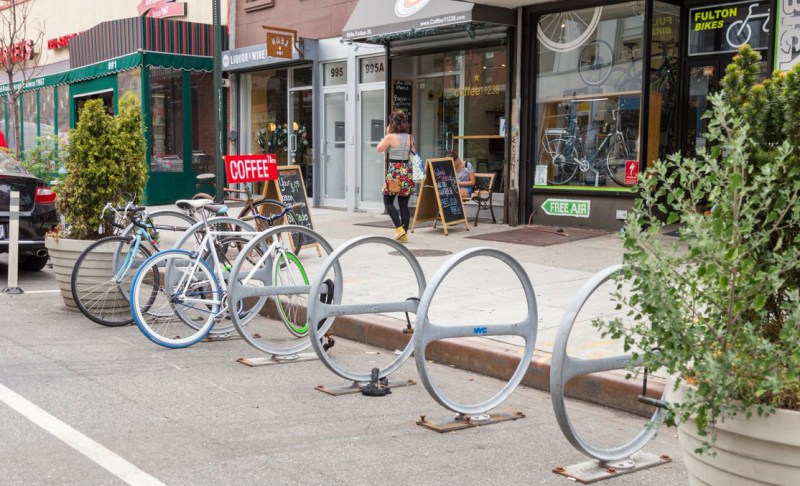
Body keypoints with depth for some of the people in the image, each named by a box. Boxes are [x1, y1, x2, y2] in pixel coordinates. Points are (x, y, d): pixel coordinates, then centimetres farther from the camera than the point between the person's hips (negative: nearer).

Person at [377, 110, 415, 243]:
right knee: (404, 204, 8)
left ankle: (399, 228, -9)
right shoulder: (410, 138, 6)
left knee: (388, 202, 7)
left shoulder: (390, 137, -9)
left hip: (394, 172, -5)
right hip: (407, 171, 5)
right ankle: (404, 234, 7)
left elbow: (379, 149, 4)